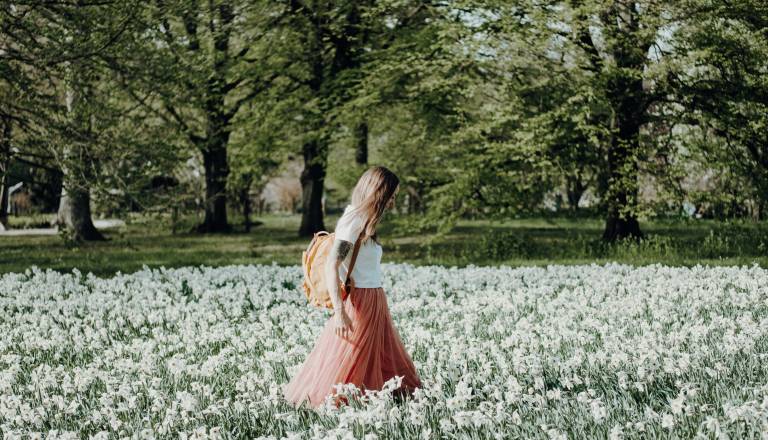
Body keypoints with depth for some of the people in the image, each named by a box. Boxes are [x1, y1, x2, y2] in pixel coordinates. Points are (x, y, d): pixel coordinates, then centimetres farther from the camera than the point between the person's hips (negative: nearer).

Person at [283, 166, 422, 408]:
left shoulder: (363, 221, 11)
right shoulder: (352, 222, -17)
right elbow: (331, 266, -23)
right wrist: (339, 310, -29)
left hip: (374, 300, 10)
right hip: (358, 303, -10)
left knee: (387, 359, 14)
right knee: (345, 362, 0)